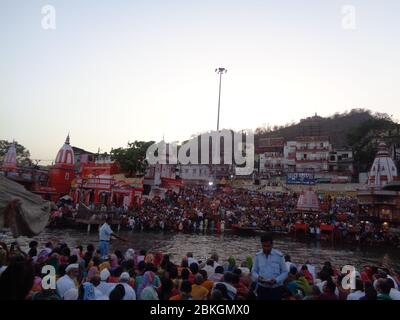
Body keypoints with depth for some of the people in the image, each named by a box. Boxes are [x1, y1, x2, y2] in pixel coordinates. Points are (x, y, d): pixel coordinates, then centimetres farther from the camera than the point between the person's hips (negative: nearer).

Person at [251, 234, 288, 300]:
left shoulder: (279, 256, -7)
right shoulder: (258, 256, 1)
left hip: (276, 289, -2)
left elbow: (285, 272, -2)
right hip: (262, 289, 2)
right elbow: (254, 271, 7)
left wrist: (276, 280, -18)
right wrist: (258, 277, -15)